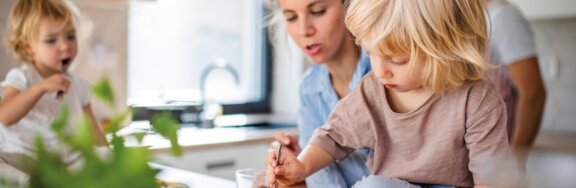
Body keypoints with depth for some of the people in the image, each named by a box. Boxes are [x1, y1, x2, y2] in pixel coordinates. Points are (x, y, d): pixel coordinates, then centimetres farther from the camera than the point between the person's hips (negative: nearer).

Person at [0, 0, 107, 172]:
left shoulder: (78, 85, 8)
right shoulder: (21, 78, -5)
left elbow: (92, 130, 10)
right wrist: (41, 87, -29)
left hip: (67, 162, 3)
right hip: (23, 157, -3)